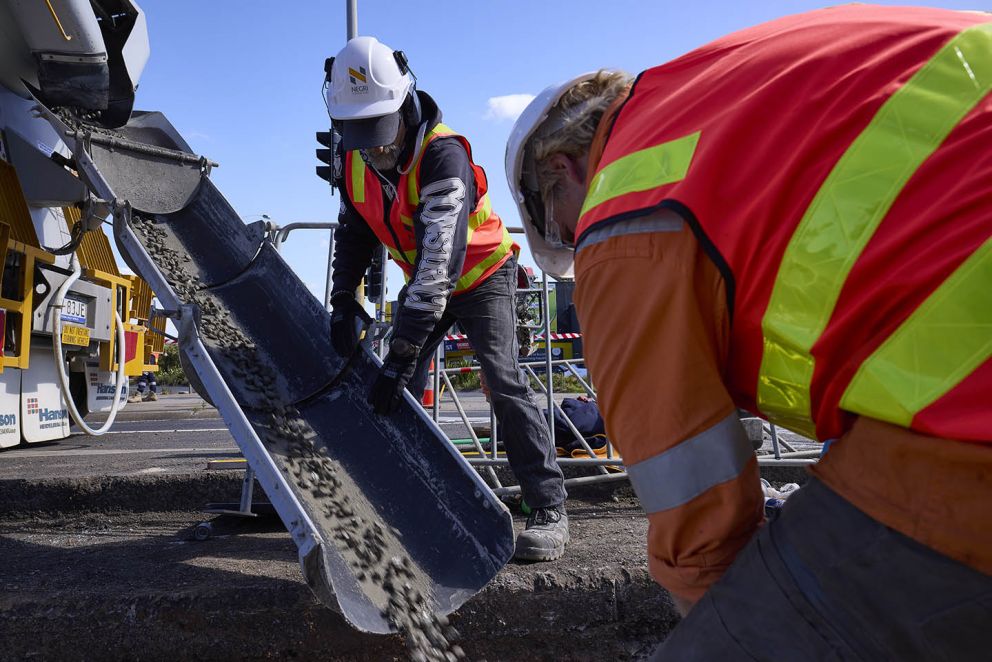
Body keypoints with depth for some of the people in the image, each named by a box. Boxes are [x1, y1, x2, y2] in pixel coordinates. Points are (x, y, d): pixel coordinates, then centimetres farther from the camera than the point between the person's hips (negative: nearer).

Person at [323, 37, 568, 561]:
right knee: (400, 389, 1)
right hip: (424, 283, 7)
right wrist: (343, 304, -6)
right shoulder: (354, 161, -9)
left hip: (481, 275, -6)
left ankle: (548, 508, -14)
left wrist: (401, 354, -43)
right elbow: (353, 234, 6)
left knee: (503, 380, -20)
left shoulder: (443, 154, -33)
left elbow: (440, 261, -41)